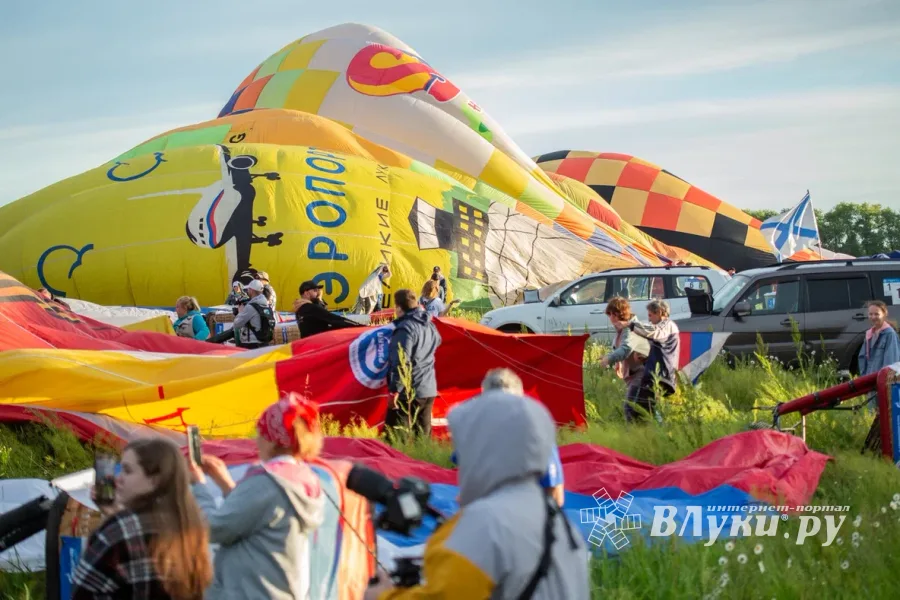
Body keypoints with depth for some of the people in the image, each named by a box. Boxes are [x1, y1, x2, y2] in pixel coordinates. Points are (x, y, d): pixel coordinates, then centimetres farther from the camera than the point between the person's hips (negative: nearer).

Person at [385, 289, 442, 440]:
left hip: (409, 392, -9)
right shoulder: (430, 326, 10)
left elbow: (402, 362, -23)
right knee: (423, 434, 12)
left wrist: (395, 389, -21)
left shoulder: (405, 328, -17)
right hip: (429, 389, 9)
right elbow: (437, 342, 32)